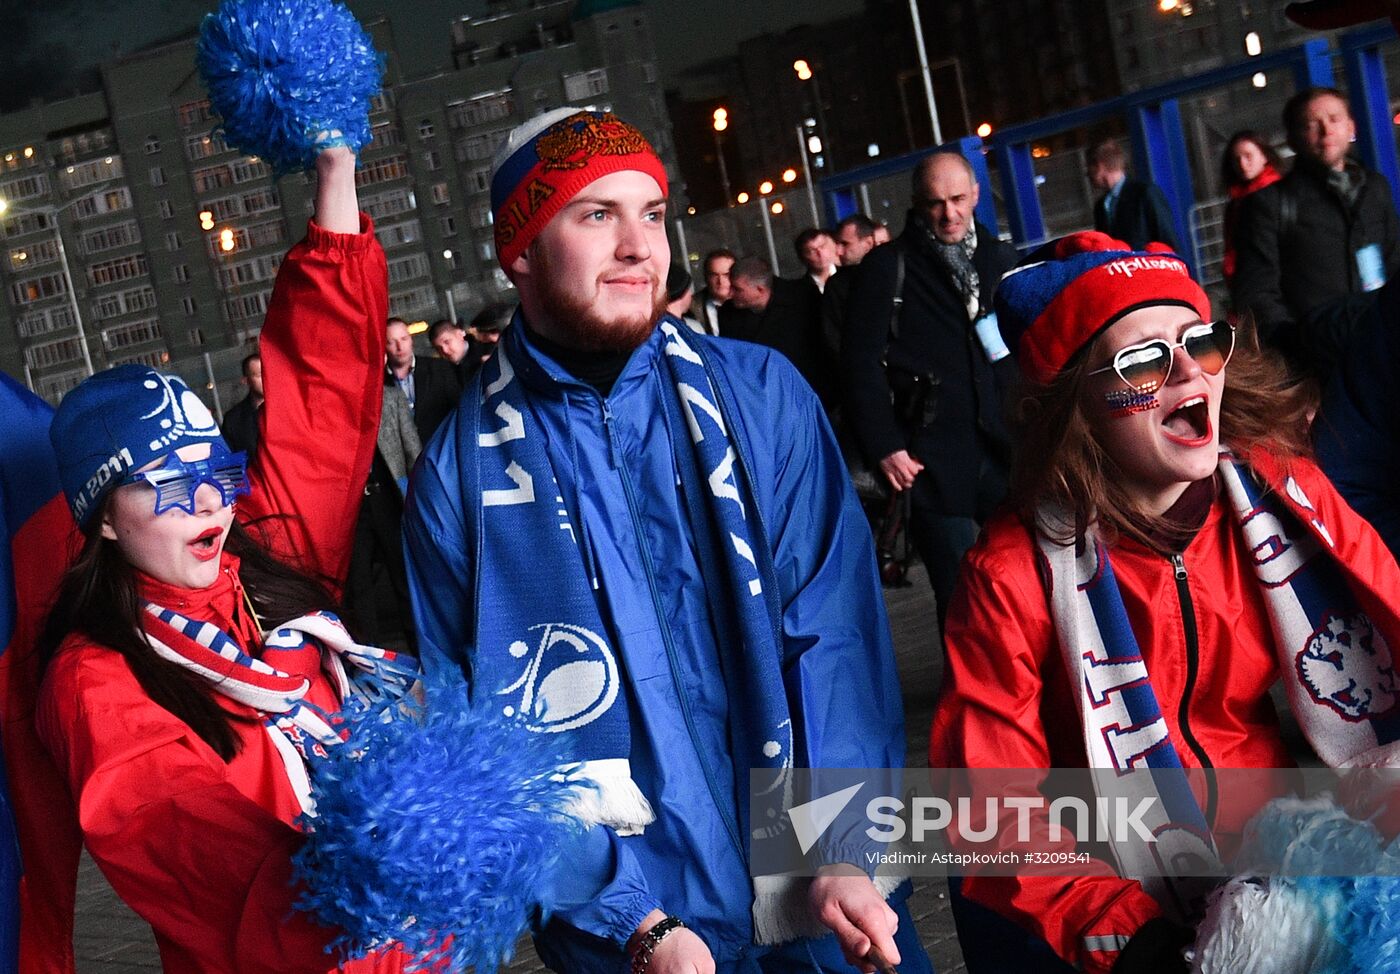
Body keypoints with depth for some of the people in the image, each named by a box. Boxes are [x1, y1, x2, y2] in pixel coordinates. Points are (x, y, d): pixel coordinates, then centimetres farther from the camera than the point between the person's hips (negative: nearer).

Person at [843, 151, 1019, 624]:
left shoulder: (1001, 258, 12)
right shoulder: (888, 266, -1)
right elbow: (862, 360, -5)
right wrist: (883, 446, -10)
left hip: (1005, 447, 4)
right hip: (933, 458, -4)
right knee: (959, 593, 2)